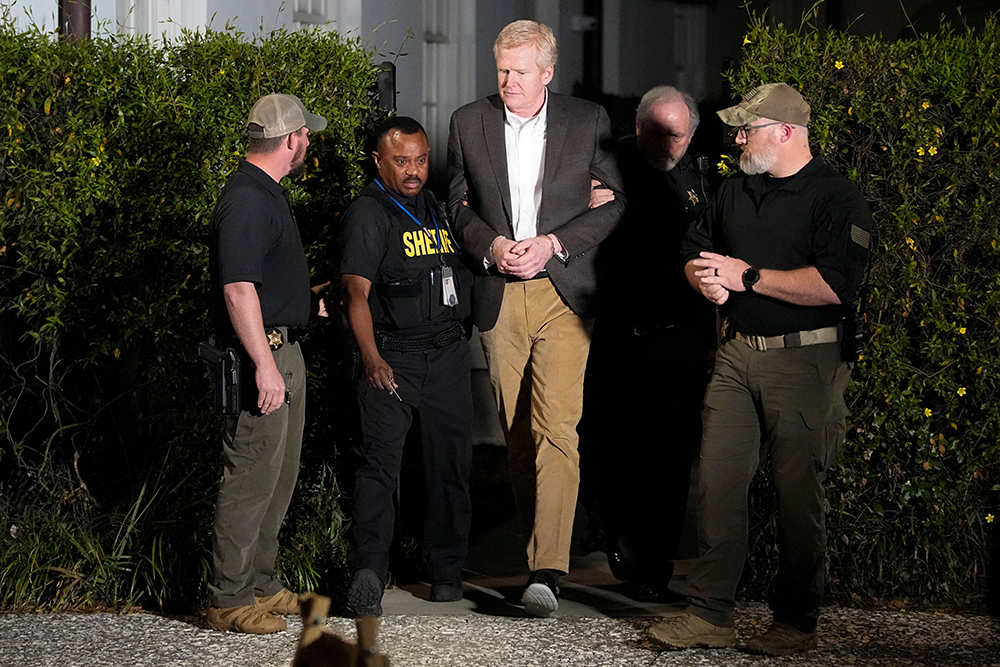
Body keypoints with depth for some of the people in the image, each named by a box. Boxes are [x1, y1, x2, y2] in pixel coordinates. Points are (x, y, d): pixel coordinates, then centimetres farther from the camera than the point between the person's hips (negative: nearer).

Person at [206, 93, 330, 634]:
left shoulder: (267, 193, 15)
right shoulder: (246, 200, -18)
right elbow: (238, 288, -25)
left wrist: (309, 299, 35)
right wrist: (264, 364, -27)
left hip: (282, 350, 11)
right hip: (262, 353, -11)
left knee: (279, 476, 16)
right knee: (252, 478, -6)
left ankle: (261, 584, 26)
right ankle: (229, 600, 0)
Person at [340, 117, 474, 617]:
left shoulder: (441, 209, 18)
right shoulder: (368, 214, -3)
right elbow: (357, 292, -12)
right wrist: (372, 359, -23)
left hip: (449, 354, 6)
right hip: (392, 355, -6)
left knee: (451, 464, 7)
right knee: (380, 461, -14)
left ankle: (445, 570, 16)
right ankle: (368, 571, -21)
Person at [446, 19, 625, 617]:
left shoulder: (589, 121, 2)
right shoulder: (469, 123, 8)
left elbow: (615, 203, 3)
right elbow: (457, 202, 13)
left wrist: (554, 243, -10)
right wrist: (491, 245, -7)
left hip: (563, 291, -3)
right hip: (499, 296, 3)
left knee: (556, 427, -14)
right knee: (516, 432, 8)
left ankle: (548, 570, -19)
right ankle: (536, 541, 22)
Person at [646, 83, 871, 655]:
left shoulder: (837, 197, -8)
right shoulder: (735, 192, 16)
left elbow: (836, 284, -20)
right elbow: (694, 252, 25)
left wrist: (747, 276, -14)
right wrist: (706, 280, 0)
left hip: (805, 361, -6)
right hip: (739, 354, 6)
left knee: (799, 495, 0)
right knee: (717, 481, 0)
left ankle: (797, 623, 11)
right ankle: (710, 613, 6)